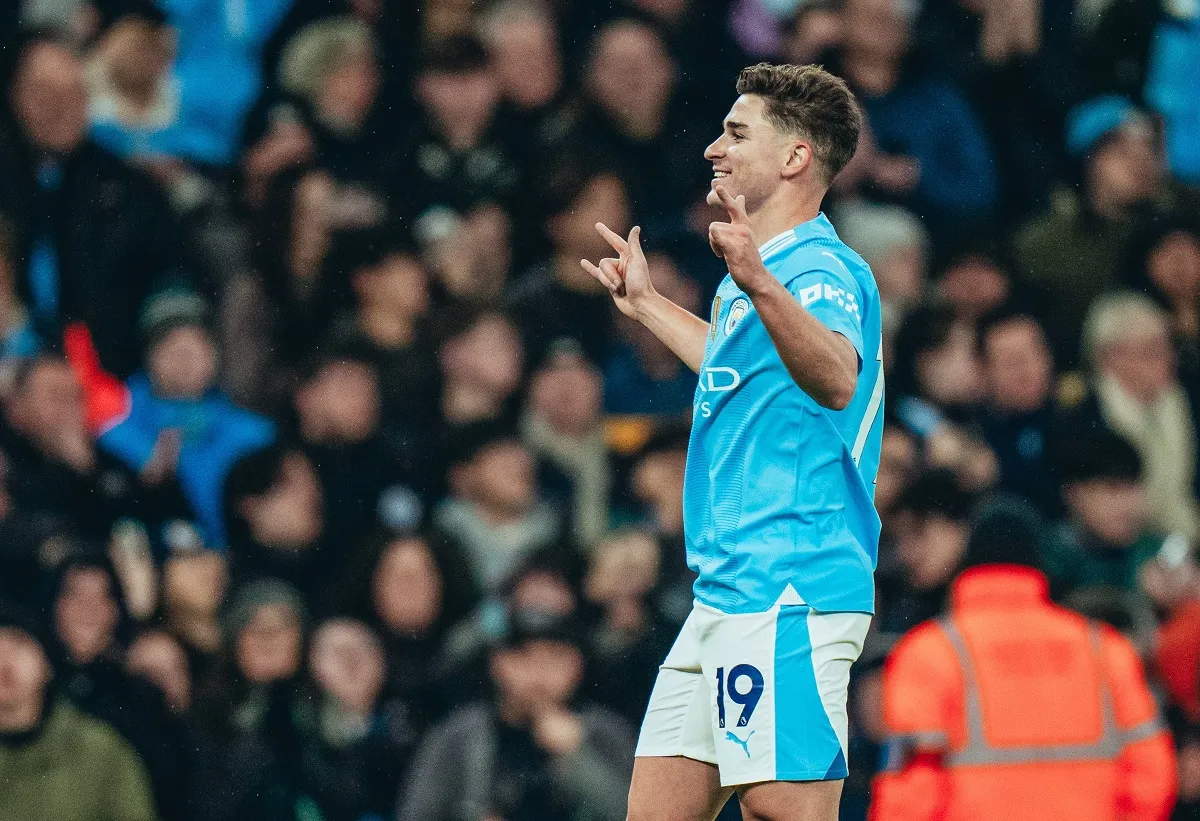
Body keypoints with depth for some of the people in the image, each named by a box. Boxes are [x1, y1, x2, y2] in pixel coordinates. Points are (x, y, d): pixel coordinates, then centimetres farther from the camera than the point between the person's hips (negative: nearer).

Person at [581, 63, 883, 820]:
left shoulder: (821, 270, -13)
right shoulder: (759, 268, 19)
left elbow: (835, 381, -36)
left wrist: (760, 286, -51)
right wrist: (647, 304, 51)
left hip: (788, 598, -10)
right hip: (728, 596, 10)